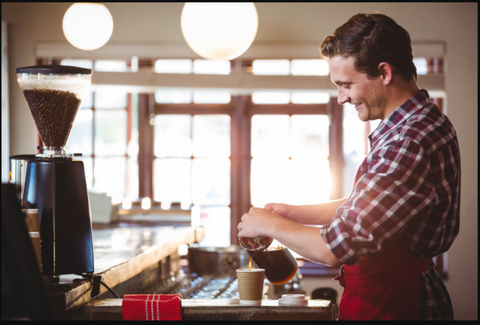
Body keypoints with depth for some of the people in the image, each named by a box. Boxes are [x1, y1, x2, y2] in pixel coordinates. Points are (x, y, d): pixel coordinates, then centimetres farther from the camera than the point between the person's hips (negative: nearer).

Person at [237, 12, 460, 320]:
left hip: (390, 305, -9)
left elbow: (335, 248, -25)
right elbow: (361, 208, 21)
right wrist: (294, 213, 13)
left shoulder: (410, 145, -26)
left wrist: (271, 225, -9)